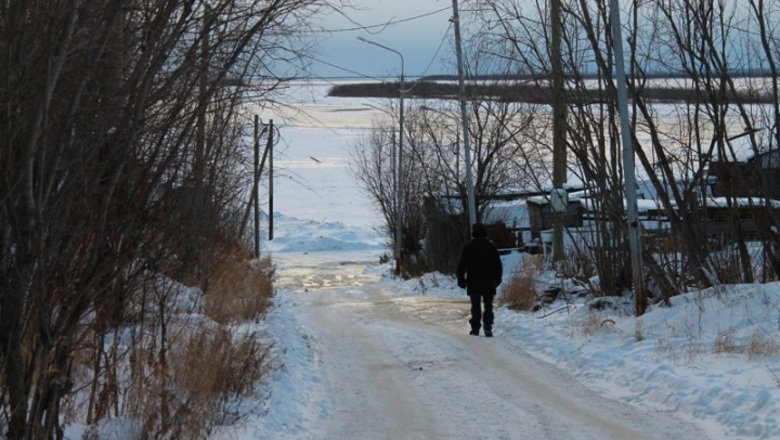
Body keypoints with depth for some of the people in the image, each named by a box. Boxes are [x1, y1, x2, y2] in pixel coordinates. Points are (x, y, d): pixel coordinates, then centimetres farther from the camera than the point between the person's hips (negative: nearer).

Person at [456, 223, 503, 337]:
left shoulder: (468, 247, -3)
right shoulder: (491, 246, 1)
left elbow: (461, 266, -1)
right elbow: (498, 265, 6)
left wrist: (461, 280, 7)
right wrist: (497, 279, 16)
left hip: (473, 283, -1)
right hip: (489, 283, 1)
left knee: (475, 306, 6)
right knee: (488, 306, 3)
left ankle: (475, 328, 5)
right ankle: (488, 327, -11)